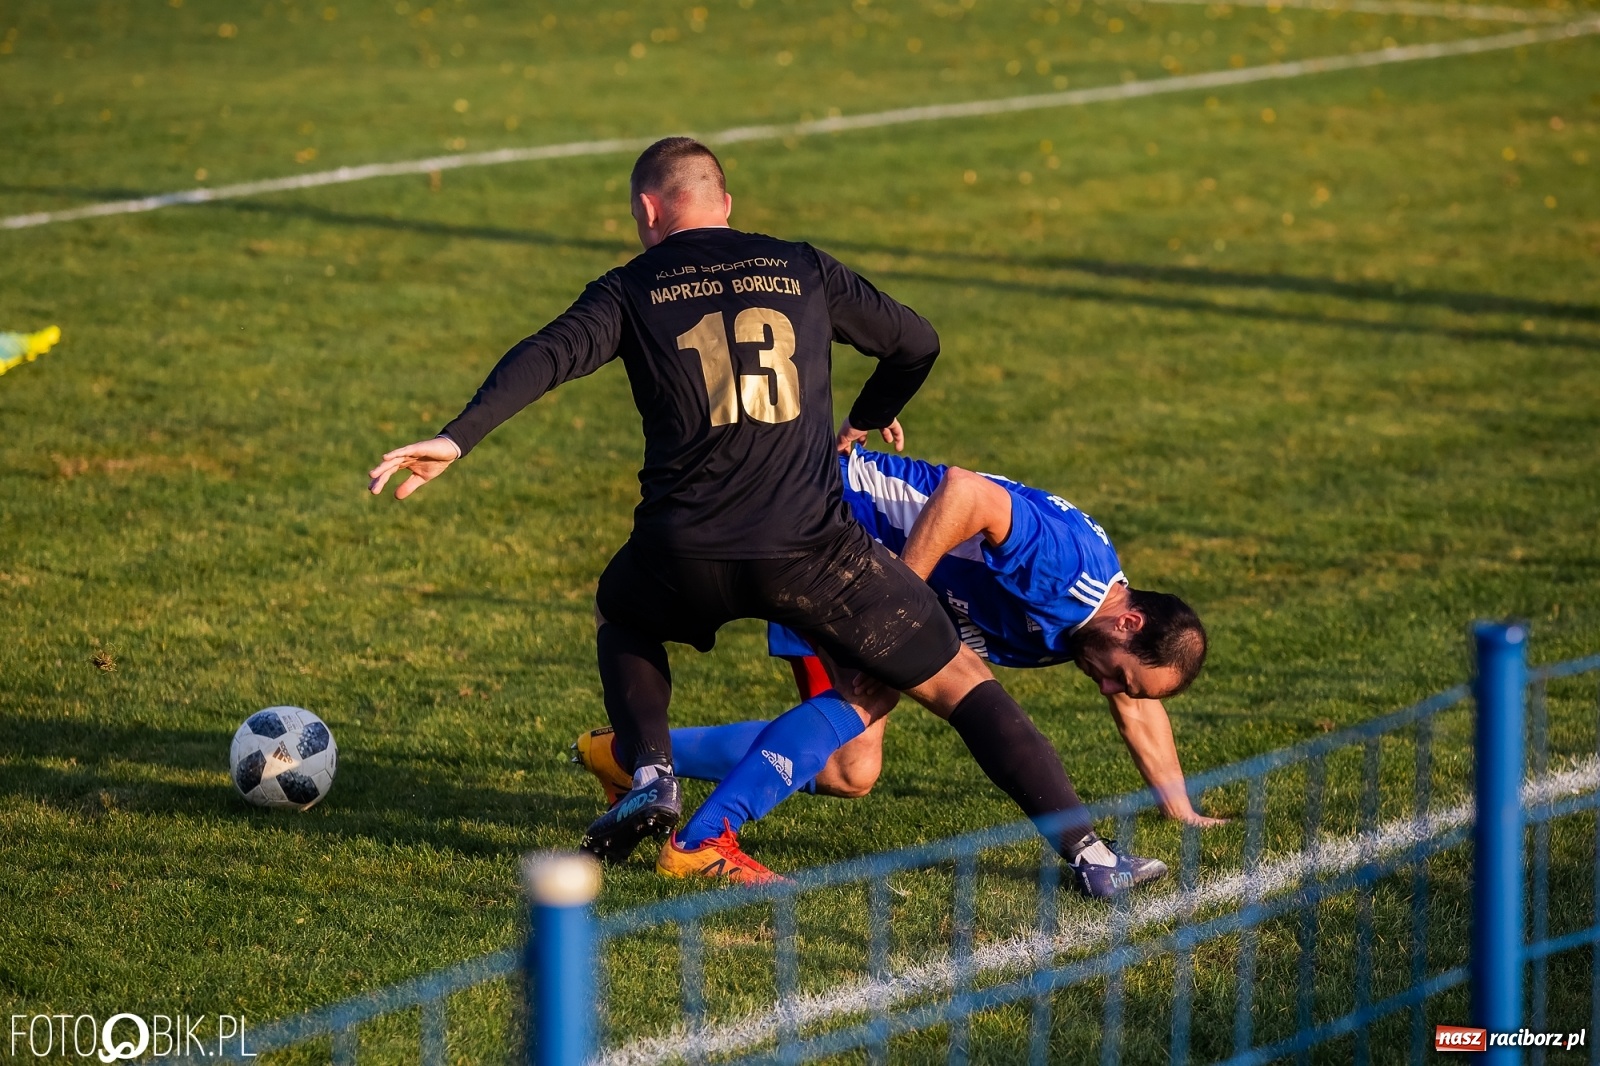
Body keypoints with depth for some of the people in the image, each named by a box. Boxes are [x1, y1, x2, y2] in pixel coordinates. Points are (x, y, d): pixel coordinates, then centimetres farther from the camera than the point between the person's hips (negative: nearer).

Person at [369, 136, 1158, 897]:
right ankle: (1084, 850, -2)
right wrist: (867, 422, 45)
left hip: (686, 553, 0)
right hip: (811, 548, 0)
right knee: (960, 683, 10)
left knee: (622, 618, 36)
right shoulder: (803, 271, 15)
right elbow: (917, 343, 26)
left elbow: (547, 357, -8)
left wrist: (457, 438, -16)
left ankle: (649, 778, 13)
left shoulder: (632, 290, 10)